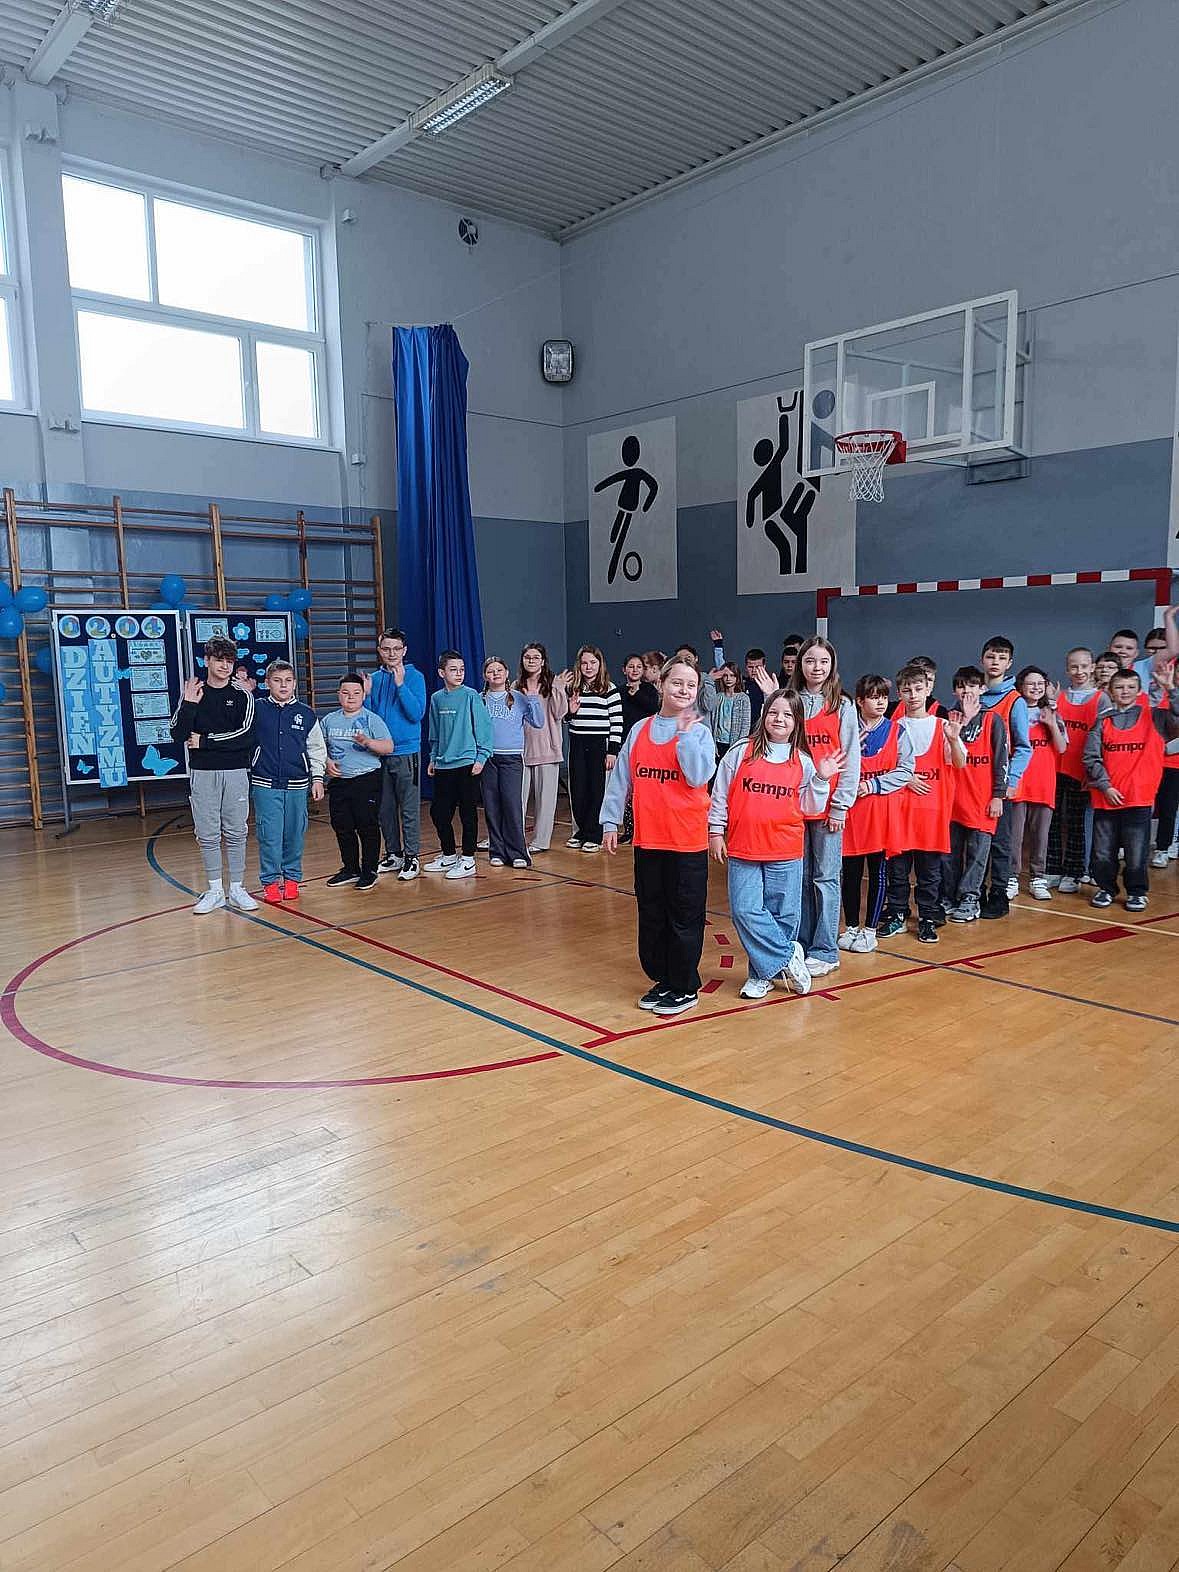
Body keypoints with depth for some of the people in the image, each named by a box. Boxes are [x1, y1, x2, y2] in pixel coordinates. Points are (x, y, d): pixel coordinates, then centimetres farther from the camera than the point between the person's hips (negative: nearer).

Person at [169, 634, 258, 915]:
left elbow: (245, 735, -11)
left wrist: (204, 741, -10)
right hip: (202, 774, 1)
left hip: (235, 773, -1)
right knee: (207, 835, 5)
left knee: (236, 833, 5)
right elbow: (177, 735, -5)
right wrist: (188, 705, -16)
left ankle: (236, 890, 14)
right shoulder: (192, 694, 5)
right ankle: (214, 891, 15)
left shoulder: (243, 696, 2)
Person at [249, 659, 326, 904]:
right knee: (269, 835, -1)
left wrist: (317, 778, 8)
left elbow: (317, 749, 13)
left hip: (297, 785, 2)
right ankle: (270, 882, 11)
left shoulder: (307, 714, 6)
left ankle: (292, 878, 22)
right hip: (265, 785, -2)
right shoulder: (256, 709, 1)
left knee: (295, 834, 7)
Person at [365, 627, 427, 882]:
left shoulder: (414, 677, -4)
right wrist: (366, 695, -7)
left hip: (406, 752, -5)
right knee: (385, 808, 12)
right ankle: (393, 854, 23)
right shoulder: (374, 679, 9)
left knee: (409, 808, -2)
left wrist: (400, 685, -21)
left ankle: (412, 857, 5)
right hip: (379, 753, 5)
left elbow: (416, 714, -15)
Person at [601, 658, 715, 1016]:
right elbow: (621, 778, 9)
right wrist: (610, 821, 5)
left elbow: (698, 776, -19)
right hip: (646, 838, 4)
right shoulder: (640, 730, 7)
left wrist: (686, 731, -17)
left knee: (684, 917, 4)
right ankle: (662, 980, 28)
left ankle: (685, 988, 17)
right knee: (651, 915, 13)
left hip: (687, 841, -4)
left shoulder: (699, 732, -3)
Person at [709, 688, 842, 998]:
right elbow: (720, 794, 5)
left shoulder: (803, 762, 5)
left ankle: (764, 972, 21)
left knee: (784, 914, 5)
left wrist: (821, 779, -8)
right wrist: (715, 831, 3)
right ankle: (788, 955, 9)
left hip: (785, 852, 1)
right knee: (745, 911, -7)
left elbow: (810, 807, 5)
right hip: (742, 849, 0)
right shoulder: (741, 752, 2)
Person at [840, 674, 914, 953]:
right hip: (851, 809, 1)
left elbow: (905, 770, -3)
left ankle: (870, 930, 15)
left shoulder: (897, 732, 2)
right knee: (850, 872, 7)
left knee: (877, 872, 5)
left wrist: (873, 785, -12)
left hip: (881, 810, -1)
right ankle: (851, 927, 20)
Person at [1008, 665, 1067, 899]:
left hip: (1044, 783, 3)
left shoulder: (1051, 712, 11)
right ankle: (1011, 878, 9)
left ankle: (1038, 879, 15)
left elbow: (1061, 748, 5)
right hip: (1017, 781, -3)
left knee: (1040, 833, 7)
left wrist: (1052, 724, -7)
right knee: (1014, 832, -1)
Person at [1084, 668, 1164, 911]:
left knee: (1136, 852, 3)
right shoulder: (1103, 721, 6)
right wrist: (1105, 786, -7)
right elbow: (1091, 758, 2)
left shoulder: (1152, 718, 5)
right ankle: (1106, 889, 24)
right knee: (1103, 851, 8)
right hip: (1105, 798, 1)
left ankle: (1137, 892, 19)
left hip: (1139, 798, -1)